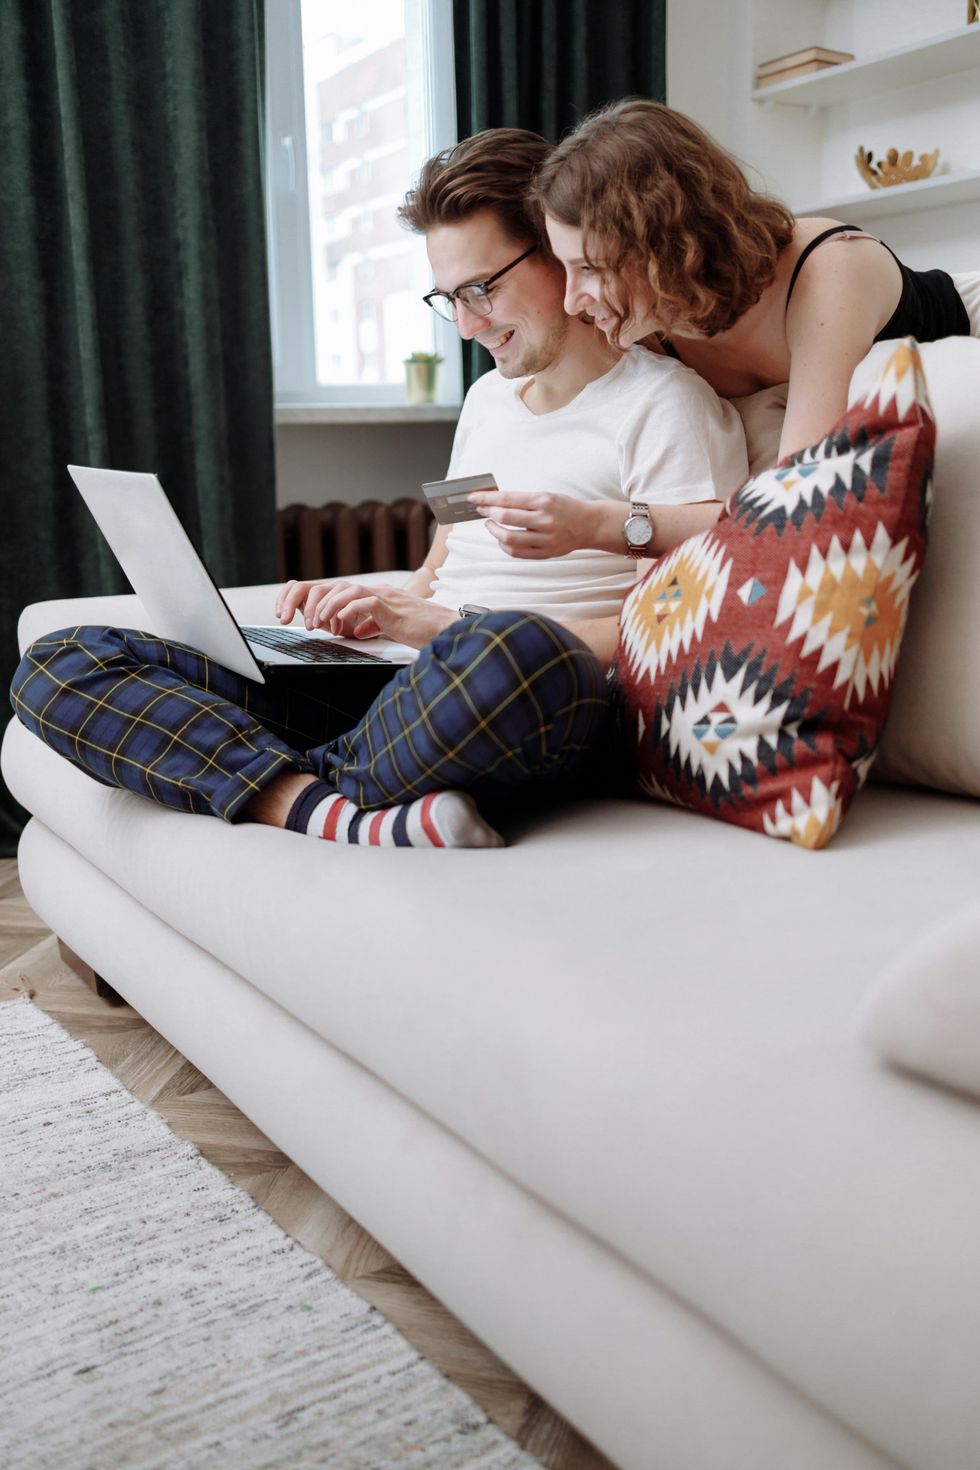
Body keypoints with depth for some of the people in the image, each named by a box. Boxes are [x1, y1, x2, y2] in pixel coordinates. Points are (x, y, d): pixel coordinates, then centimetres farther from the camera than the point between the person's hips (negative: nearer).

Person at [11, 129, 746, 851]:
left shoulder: (664, 402, 1)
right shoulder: (488, 396, 25)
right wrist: (369, 609, 7)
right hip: (403, 689, 8)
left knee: (521, 653, -46)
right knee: (61, 665, -5)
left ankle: (292, 788, -18)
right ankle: (343, 821, -27)